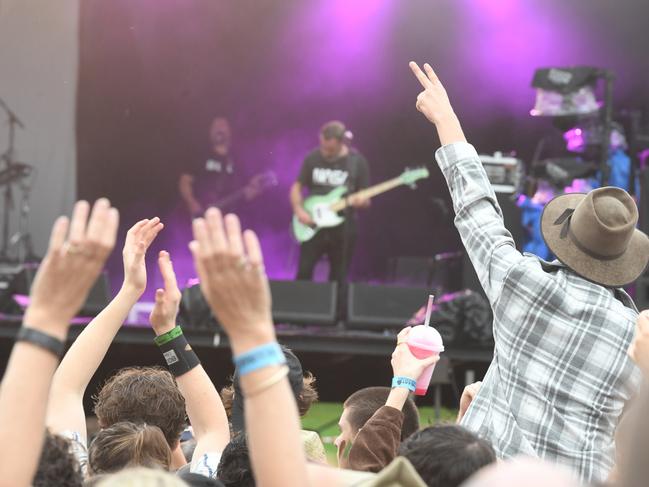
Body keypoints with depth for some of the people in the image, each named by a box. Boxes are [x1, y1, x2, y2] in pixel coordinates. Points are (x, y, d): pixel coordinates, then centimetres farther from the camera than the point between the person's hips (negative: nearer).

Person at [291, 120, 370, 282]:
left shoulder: (357, 162, -4)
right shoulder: (313, 158, 0)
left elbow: (365, 199, 1)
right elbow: (297, 187, 9)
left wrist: (361, 201, -23)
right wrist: (299, 210, -8)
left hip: (343, 228, -1)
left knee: (338, 278, 4)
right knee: (304, 271, -8)